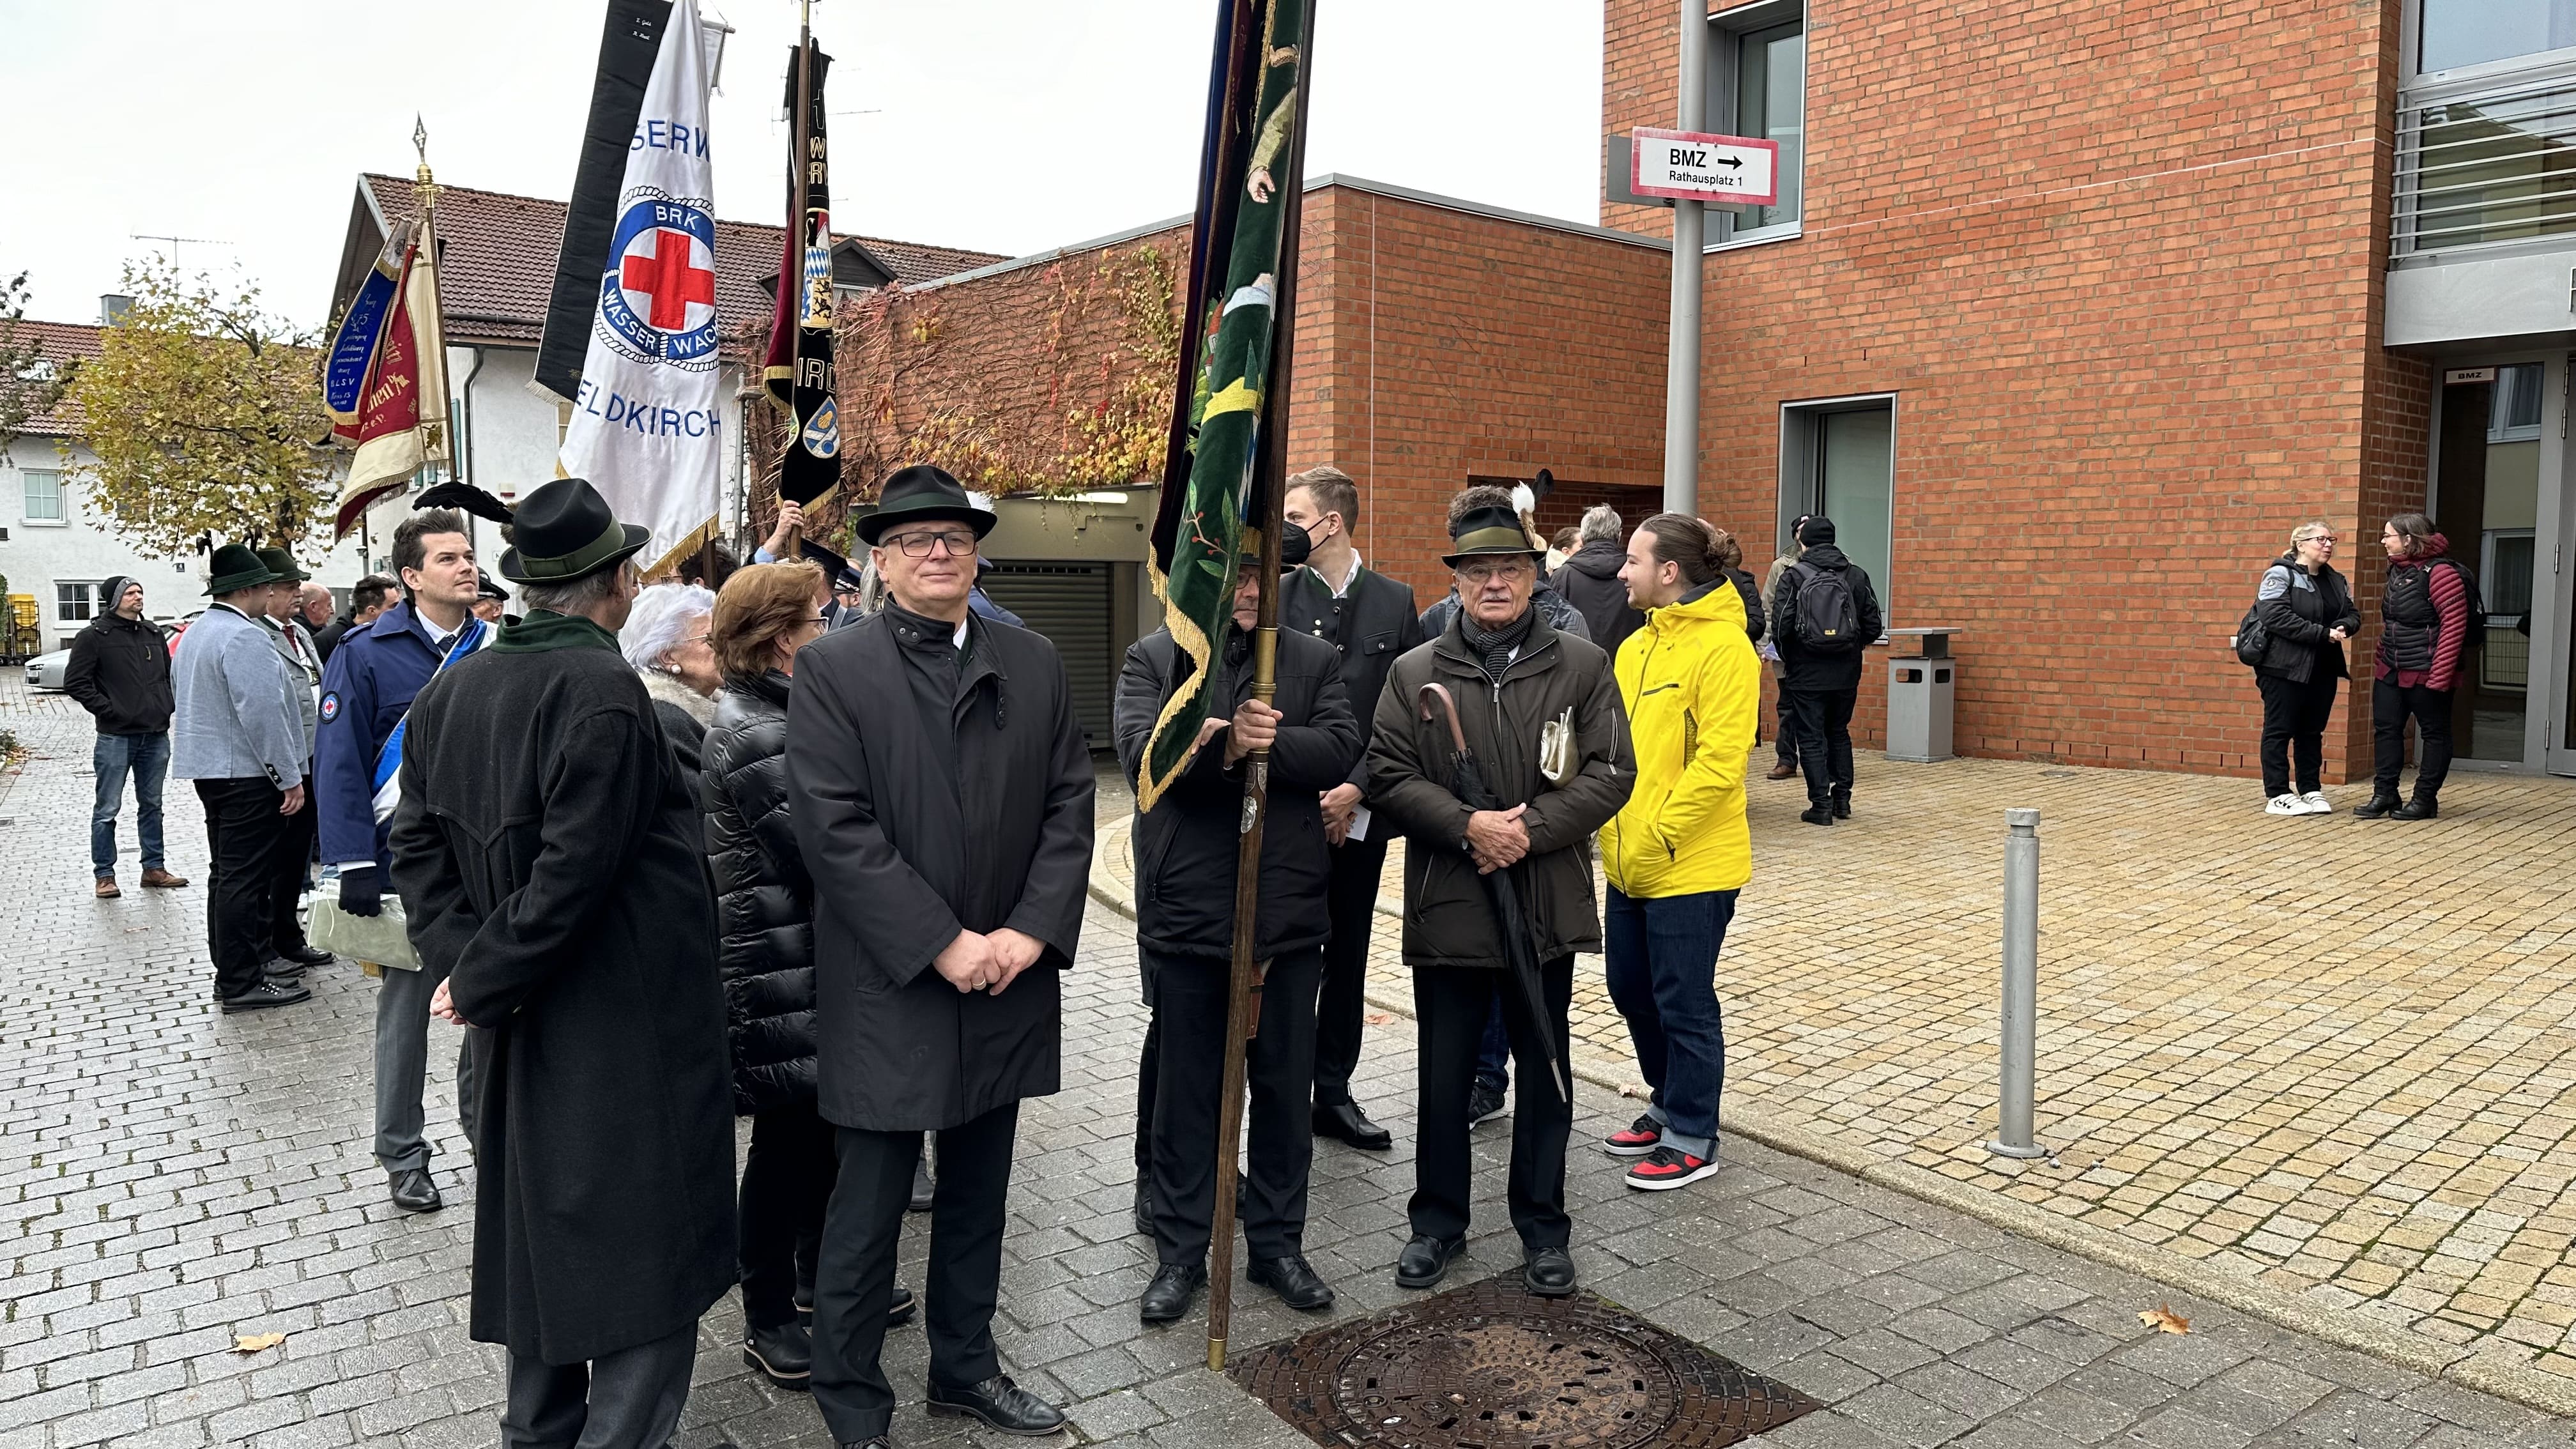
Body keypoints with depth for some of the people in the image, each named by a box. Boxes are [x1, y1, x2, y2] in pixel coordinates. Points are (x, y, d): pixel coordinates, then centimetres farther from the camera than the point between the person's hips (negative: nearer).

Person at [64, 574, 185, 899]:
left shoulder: (152, 634, 12)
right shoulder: (94, 636, -5)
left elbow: (169, 674, 22)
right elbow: (75, 682, -8)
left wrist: (166, 707, 9)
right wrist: (107, 710, -13)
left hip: (156, 735, 5)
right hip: (116, 737, -5)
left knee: (151, 805, 13)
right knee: (107, 809, 2)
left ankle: (154, 868, 21)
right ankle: (104, 875, 9)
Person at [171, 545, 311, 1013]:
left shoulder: (194, 633, 16)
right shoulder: (244, 636, -17)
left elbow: (184, 701, 23)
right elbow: (262, 713, -22)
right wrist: (290, 777, -18)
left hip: (208, 767, 10)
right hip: (247, 772, -10)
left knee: (227, 871, 17)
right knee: (245, 877, -6)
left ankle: (232, 967, 26)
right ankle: (242, 984, -2)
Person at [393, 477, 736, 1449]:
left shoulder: (450, 689, 5)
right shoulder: (604, 692, -20)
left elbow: (417, 845, 7)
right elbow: (573, 874, -23)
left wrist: (461, 961, 0)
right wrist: (482, 982, -12)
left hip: (523, 1031, 8)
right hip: (628, 1033, -8)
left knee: (540, 1239, 21)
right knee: (646, 1265, 3)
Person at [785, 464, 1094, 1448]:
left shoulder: (1034, 665, 7)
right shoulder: (831, 668, -6)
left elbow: (1070, 804, 4)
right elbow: (835, 829, -14)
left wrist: (1031, 931, -9)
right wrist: (943, 944, -17)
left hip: (1006, 985, 4)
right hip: (886, 993, -4)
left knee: (978, 1202, 18)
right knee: (867, 1212, 7)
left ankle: (966, 1368, 37)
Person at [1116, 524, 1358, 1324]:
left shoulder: (1315, 659, 6)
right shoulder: (1153, 658, 2)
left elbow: (1342, 748, -9)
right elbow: (1140, 749, -14)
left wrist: (1262, 743, -23)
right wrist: (1225, 743, -28)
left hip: (1287, 911, 2)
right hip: (1186, 912, -1)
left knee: (1285, 1086, 13)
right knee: (1185, 1090, 11)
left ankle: (1277, 1242, 29)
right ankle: (1180, 1253, 25)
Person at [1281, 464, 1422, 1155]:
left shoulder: (1395, 602, 2)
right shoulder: (1276, 596, -1)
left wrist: (1357, 789, -10)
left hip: (1360, 813, 2)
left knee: (1348, 956, 12)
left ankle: (1333, 1094, 24)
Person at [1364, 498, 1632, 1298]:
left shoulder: (1583, 666, 2)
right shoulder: (1414, 672, 3)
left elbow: (1610, 773, -3)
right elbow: (1387, 776, -3)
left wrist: (1530, 828, -16)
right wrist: (1466, 825, -17)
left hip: (1547, 908, 0)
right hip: (1446, 909, 0)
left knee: (1545, 1073, 13)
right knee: (1443, 1076, 11)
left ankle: (1542, 1227, 29)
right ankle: (1438, 1222, 29)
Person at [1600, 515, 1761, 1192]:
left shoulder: (1722, 647, -15)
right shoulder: (1636, 646, 11)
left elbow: (1719, 762, -20)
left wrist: (1658, 838, -19)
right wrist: (1614, 832, 4)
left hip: (1691, 865, -8)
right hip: (1629, 863, 8)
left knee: (1684, 1004, 4)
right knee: (1631, 990, 18)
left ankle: (1692, 1140, 20)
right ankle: (1669, 1106, 37)